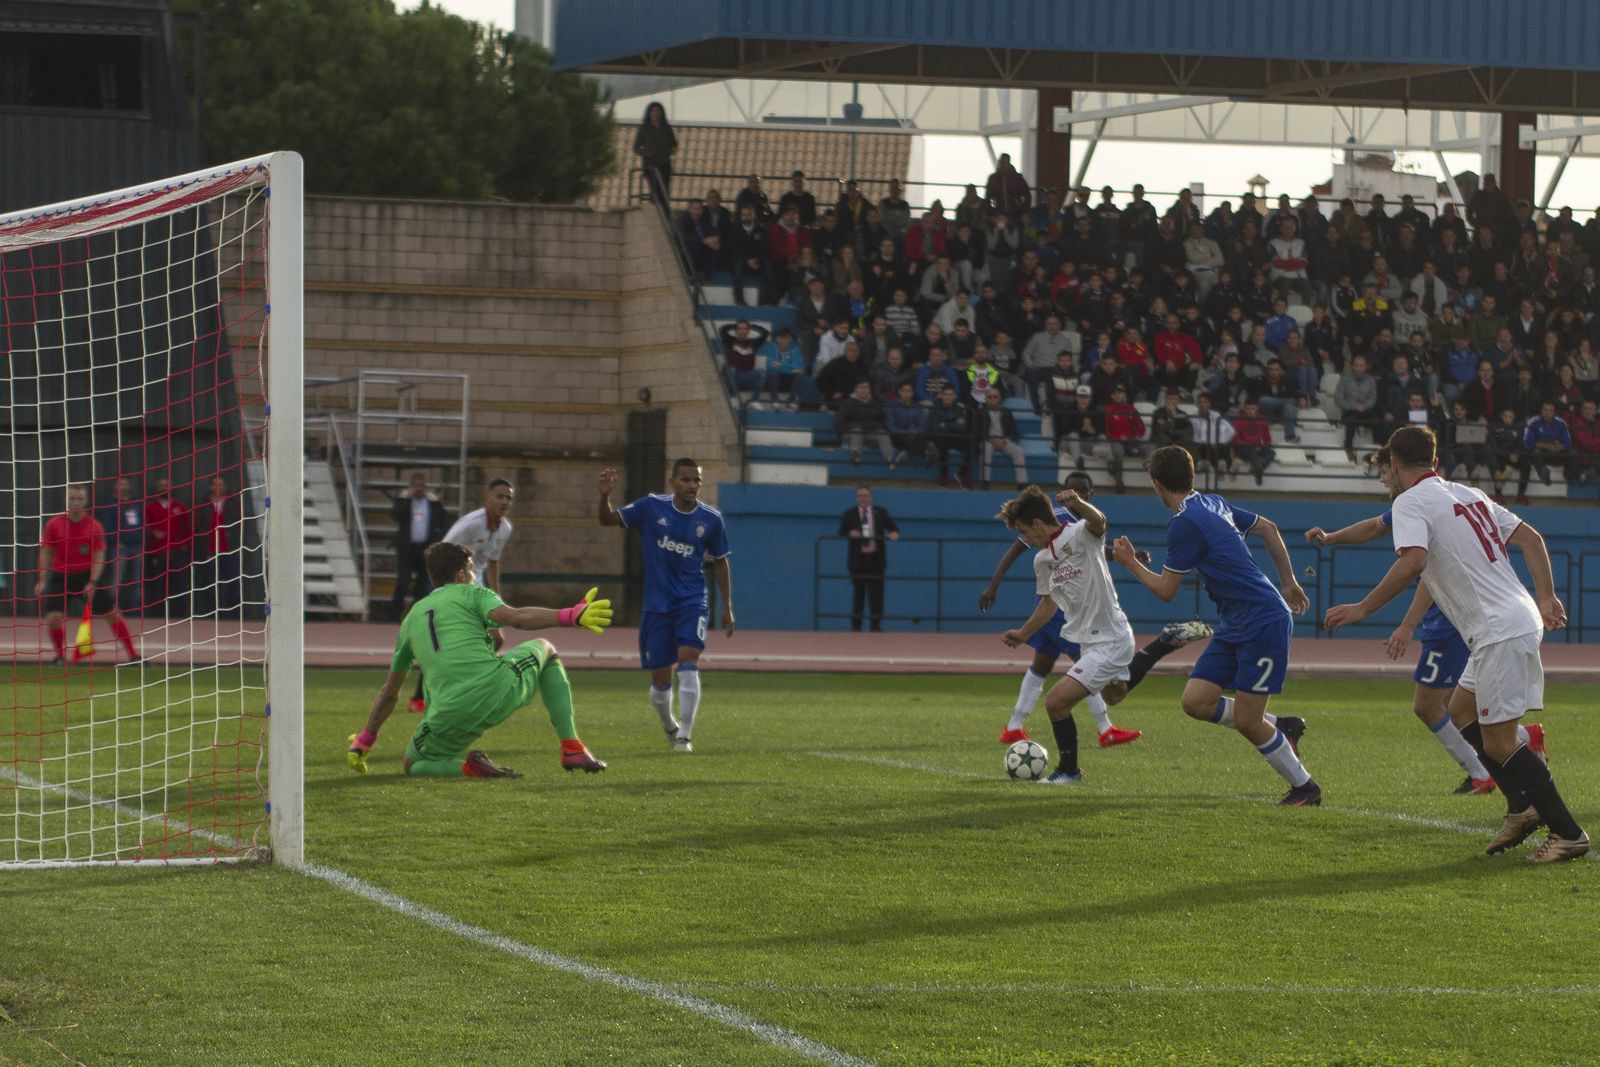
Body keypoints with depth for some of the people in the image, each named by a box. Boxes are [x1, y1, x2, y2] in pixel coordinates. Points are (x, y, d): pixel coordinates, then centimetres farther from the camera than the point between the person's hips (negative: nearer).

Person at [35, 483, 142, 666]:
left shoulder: (94, 527, -8)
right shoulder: (53, 525, -6)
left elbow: (99, 557, -7)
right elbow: (46, 553, 1)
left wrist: (93, 582, -19)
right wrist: (43, 581, -6)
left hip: (87, 576, 0)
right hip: (60, 577, 0)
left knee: (113, 613, 0)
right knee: (53, 618, -17)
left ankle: (132, 655, 10)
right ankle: (60, 656, 8)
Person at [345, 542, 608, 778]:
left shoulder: (411, 619, 25)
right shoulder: (472, 594, 12)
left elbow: (389, 692, 30)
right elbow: (515, 617, -11)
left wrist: (364, 740, 40)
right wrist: (570, 616, -15)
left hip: (451, 715, 2)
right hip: (500, 690, -2)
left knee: (414, 764, 26)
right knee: (545, 649, 30)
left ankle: (467, 768, -9)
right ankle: (572, 748, 18)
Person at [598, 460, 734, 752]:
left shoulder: (711, 519, -3)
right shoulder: (652, 507, -5)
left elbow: (720, 562, 10)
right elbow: (608, 520, 2)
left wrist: (727, 607, 8)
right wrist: (605, 496, -20)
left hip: (692, 601, -1)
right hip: (657, 604, 1)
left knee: (687, 660, -22)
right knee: (660, 679, 3)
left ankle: (684, 736, -16)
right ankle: (669, 726, 33)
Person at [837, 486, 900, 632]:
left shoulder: (881, 513, 9)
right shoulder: (849, 514, 5)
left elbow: (893, 528, 7)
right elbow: (840, 535, 0)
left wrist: (894, 533, -17)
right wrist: (850, 534, -21)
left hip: (876, 560, 1)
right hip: (858, 560, -1)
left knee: (876, 596, -1)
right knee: (857, 596, 2)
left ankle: (876, 628, 2)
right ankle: (855, 629, 6)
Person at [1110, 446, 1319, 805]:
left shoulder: (1184, 523, -16)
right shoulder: (1213, 504, 12)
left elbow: (1165, 590, -9)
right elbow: (1268, 528, 23)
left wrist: (1130, 562, 7)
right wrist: (1289, 583, 29)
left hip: (1264, 623, -9)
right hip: (1236, 626, 9)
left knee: (1245, 721, -7)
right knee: (1196, 701, 1)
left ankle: (1305, 787, 8)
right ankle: (1281, 727, 16)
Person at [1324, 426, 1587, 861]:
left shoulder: (1411, 501, -6)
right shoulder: (1468, 494, 20)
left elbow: (1413, 561, -23)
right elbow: (1530, 537, 17)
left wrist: (1363, 608, -19)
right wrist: (1546, 597, 13)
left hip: (1500, 630, -10)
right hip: (1523, 619, 10)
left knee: (1499, 743, -6)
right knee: (1463, 716, 20)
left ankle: (1568, 832, -5)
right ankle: (1522, 809, 19)